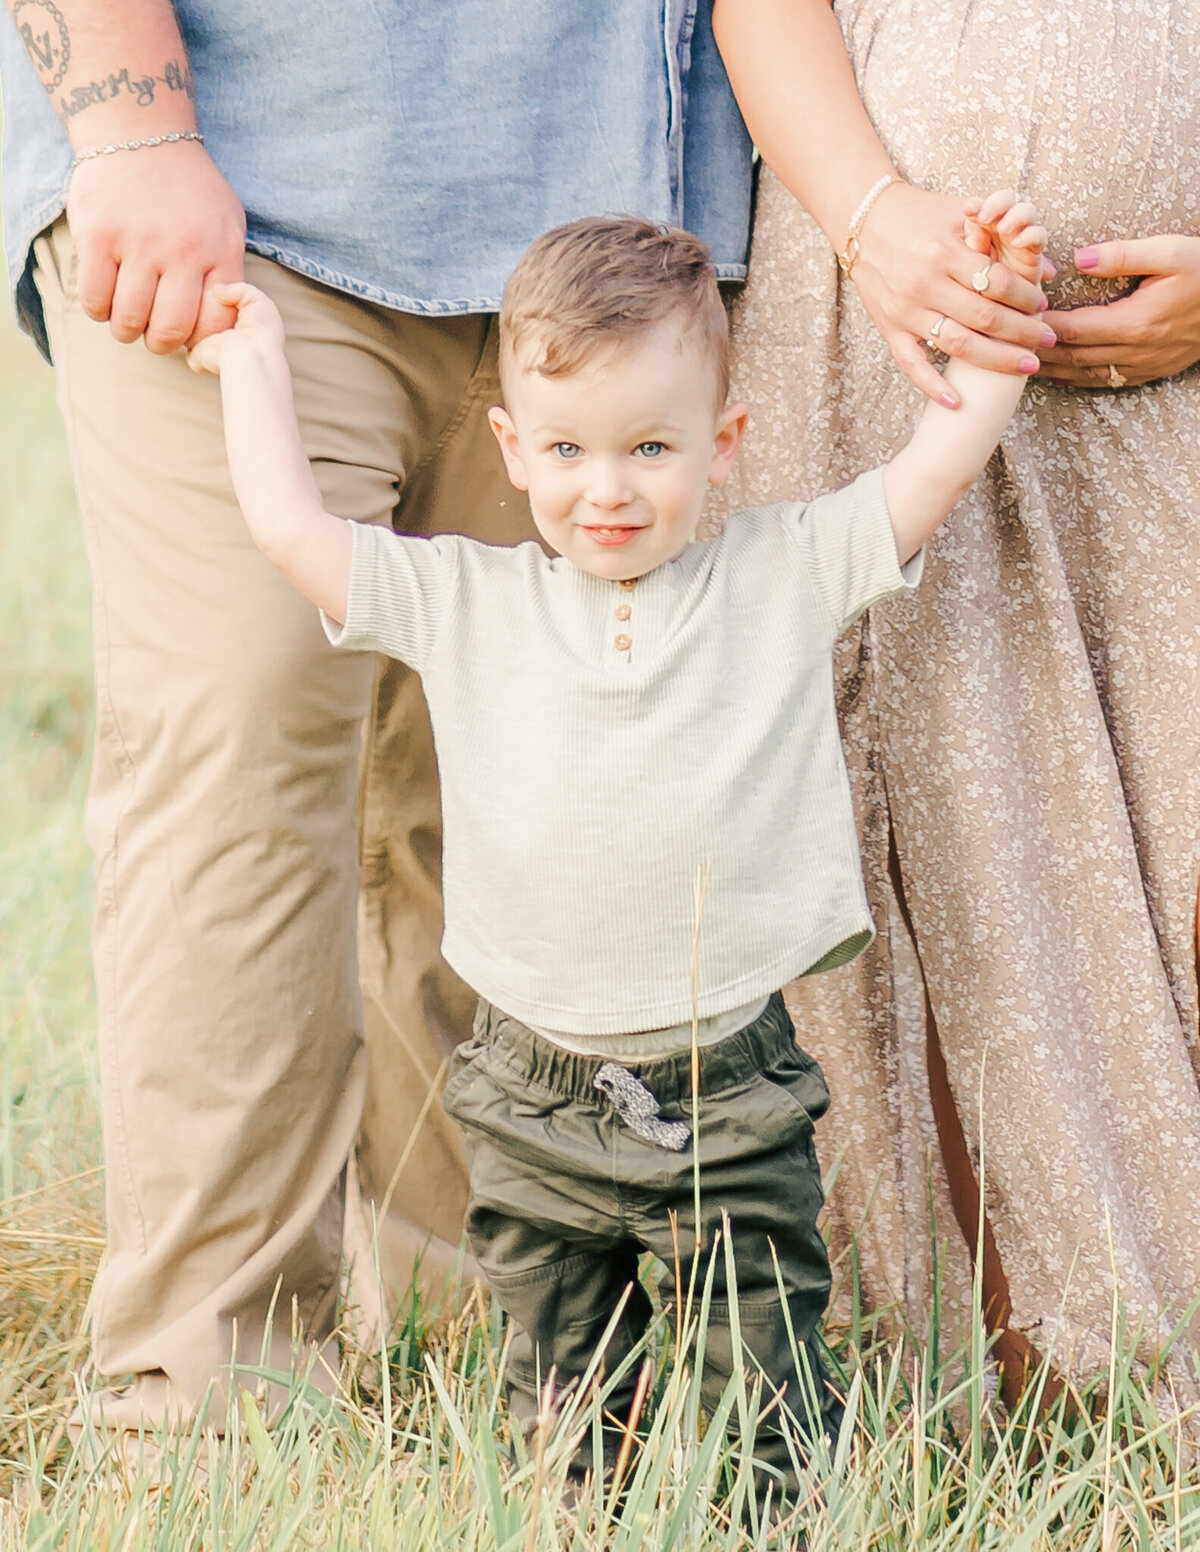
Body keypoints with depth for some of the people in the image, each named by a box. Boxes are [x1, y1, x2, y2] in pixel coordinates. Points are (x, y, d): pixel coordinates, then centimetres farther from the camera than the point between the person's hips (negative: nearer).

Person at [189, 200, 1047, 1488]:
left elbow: (946, 455, 2)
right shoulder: (467, 603, 2)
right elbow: (288, 528, 3)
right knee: (562, 1410, 8)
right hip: (538, 1101, 1)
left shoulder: (784, 578, 1)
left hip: (731, 1095, -1)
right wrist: (254, 358, 11)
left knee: (761, 1410, 4)